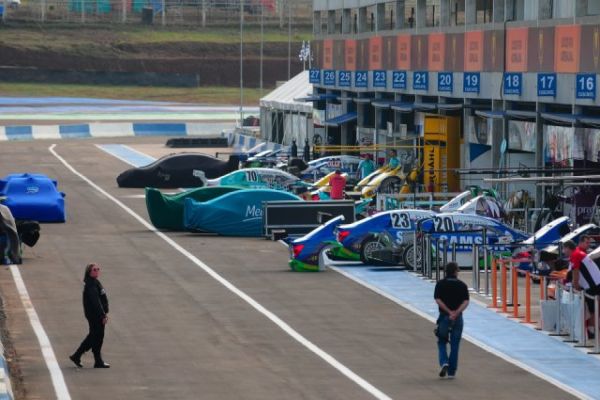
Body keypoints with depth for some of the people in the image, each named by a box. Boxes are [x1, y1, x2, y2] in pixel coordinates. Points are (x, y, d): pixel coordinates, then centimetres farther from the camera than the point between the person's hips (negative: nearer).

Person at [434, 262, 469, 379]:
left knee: (442, 342, 12)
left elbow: (438, 300, -11)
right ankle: (451, 372, 8)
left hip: (444, 316, -1)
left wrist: (449, 312, -14)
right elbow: (466, 302, -10)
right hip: (458, 318, 1)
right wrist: (456, 313, -17)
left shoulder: (440, 284, -1)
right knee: (454, 344, 7)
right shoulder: (462, 285, 0)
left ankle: (444, 362, -12)